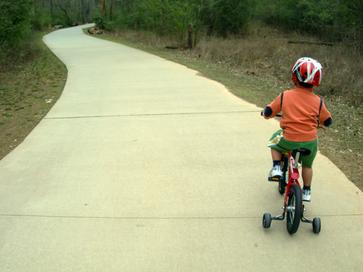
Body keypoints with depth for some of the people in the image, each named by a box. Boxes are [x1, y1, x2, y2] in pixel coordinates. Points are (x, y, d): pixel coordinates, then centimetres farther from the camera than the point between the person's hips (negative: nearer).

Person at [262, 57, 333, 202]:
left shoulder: (285, 95, -7)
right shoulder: (318, 101, -3)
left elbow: (267, 113, -1)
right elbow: (328, 122, 9)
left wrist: (265, 112, 23)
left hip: (289, 140, -2)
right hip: (310, 142, 2)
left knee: (275, 141, 32)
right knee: (307, 165, 30)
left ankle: (276, 167, 17)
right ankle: (306, 191, 38)